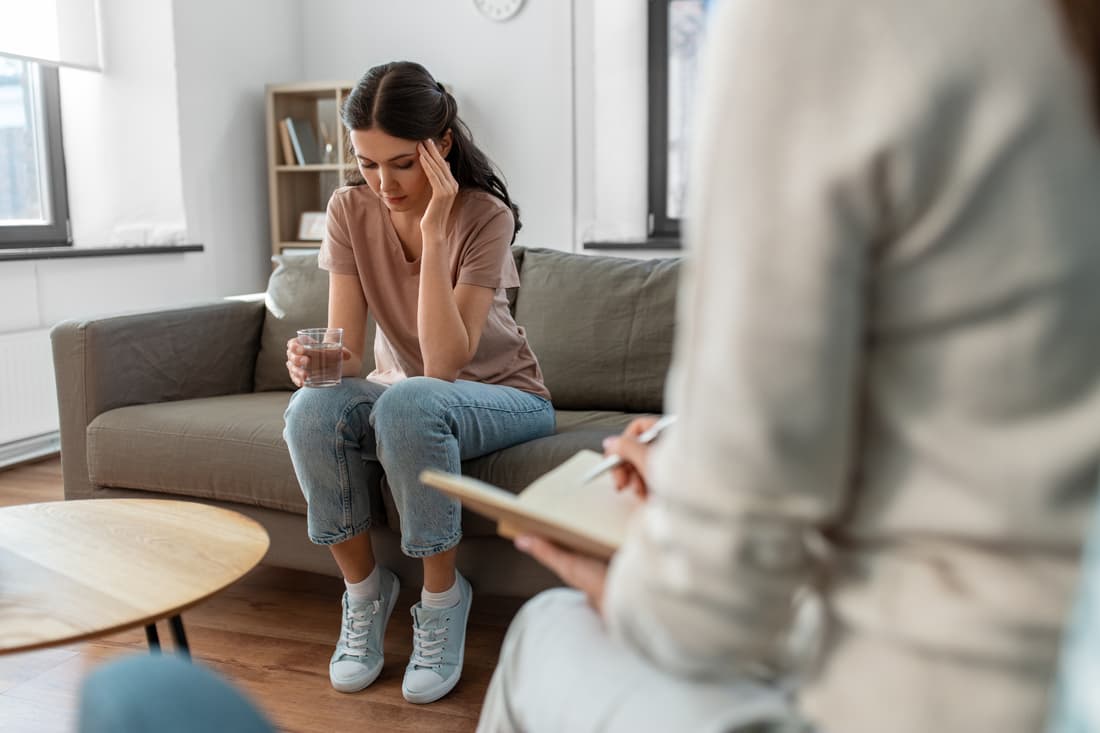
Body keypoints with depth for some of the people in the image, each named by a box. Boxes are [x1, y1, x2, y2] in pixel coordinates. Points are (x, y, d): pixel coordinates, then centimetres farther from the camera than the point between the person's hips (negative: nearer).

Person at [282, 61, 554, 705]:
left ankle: (444, 597, -14)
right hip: (400, 395, 4)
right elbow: (347, 352, -12)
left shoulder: (484, 216, -20)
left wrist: (433, 231, -33)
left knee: (407, 402, -37)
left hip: (502, 396, -3)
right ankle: (365, 590, -6)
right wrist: (317, 360, -36)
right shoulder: (351, 210, -8)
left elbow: (445, 364, -29)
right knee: (311, 410, -29)